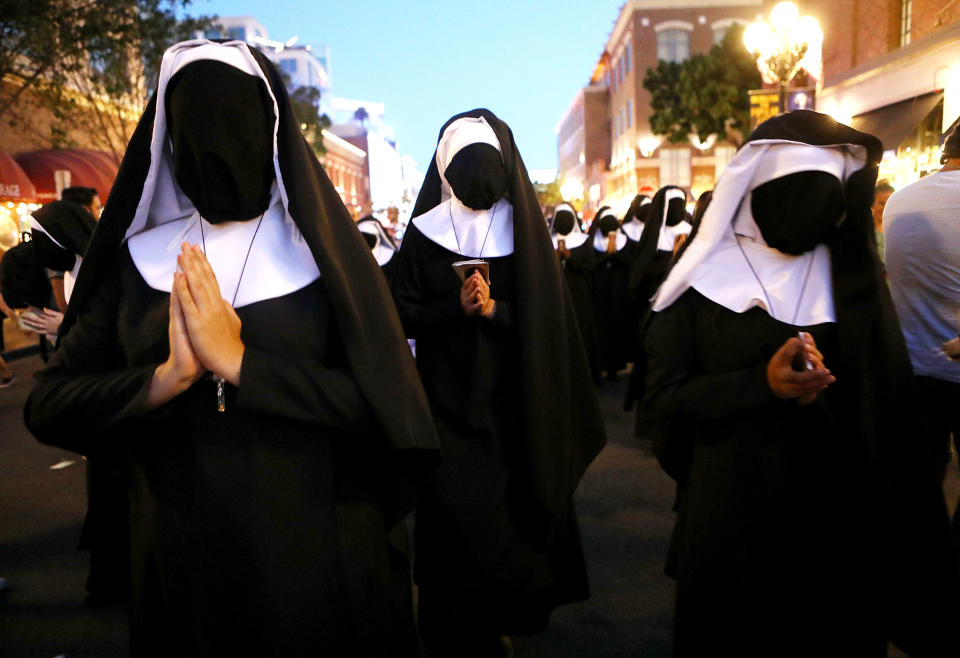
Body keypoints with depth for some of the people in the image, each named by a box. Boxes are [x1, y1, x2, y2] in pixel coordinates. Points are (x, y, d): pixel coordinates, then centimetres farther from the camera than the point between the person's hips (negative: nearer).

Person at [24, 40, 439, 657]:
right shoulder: (141, 262, 3)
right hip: (180, 559, 3)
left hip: (316, 554, -2)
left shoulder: (325, 249, -6)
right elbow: (47, 406, 0)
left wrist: (237, 362, -21)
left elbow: (391, 401, -16)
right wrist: (164, 379, -18)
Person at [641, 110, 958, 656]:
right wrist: (761, 385, -22)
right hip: (730, 505, -2)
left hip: (837, 508, 3)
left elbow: (886, 398, -2)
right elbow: (661, 397, -12)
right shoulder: (702, 280, -7)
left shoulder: (851, 273, 2)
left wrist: (823, 382, -20)